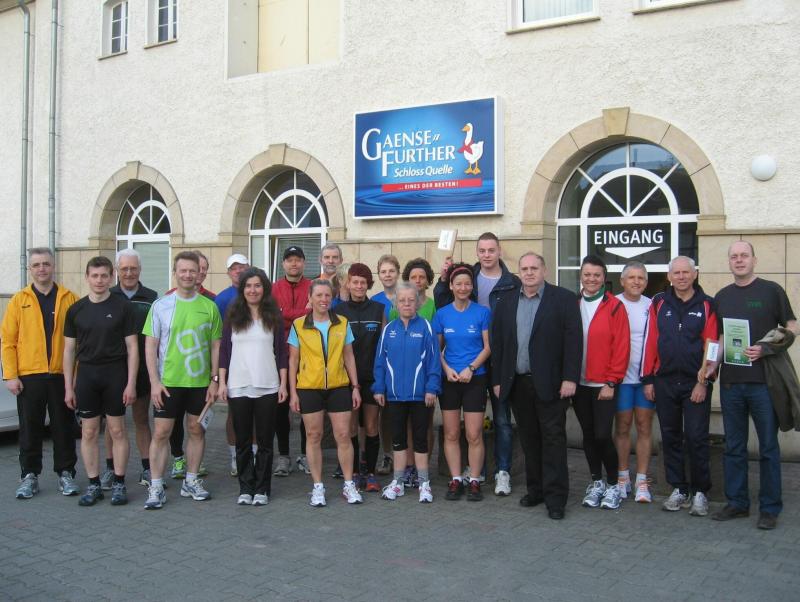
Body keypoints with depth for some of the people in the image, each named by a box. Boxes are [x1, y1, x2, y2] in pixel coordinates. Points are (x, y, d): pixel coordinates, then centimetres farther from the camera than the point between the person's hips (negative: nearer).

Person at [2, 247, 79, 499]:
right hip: (28, 376, 0)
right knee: (30, 429, 9)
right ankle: (29, 475, 21)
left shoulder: (70, 299, 3)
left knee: (64, 428, 8)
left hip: (62, 375, 0)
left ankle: (65, 473, 20)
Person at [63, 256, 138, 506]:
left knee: (117, 430, 3)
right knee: (89, 432, 6)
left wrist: (131, 383, -8)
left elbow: (132, 348, -2)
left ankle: (119, 484, 13)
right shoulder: (76, 310, 6)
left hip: (115, 374, -2)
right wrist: (68, 387, 4)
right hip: (86, 374, 2)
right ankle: (93, 485, 17)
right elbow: (69, 350, 9)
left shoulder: (123, 307, -2)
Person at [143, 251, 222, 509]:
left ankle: (191, 481, 25)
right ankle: (156, 487, 9)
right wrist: (154, 381, -8)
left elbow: (216, 346, 6)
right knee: (161, 432, 0)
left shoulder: (209, 307, 2)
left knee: (197, 430, 10)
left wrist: (214, 379, 0)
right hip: (167, 382, -1)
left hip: (200, 382, 2)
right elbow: (150, 345, -1)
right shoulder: (161, 305, -1)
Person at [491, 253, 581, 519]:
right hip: (517, 383, 4)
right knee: (529, 439, 12)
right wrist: (497, 380, 6)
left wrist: (569, 378, -13)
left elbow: (573, 340, -7)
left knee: (553, 439, -1)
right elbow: (498, 342, 10)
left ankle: (555, 497, 5)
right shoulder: (506, 301, 11)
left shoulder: (563, 298, -2)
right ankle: (535, 490, 23)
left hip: (550, 384, -4)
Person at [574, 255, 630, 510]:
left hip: (604, 385, -4)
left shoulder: (615, 306, -4)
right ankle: (596, 482, 26)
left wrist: (611, 382, -10)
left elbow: (621, 347, -6)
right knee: (588, 434, 11)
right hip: (580, 383, 4)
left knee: (602, 435, -6)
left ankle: (613, 485, 13)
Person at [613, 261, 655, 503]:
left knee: (644, 427, 4)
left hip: (647, 375, 2)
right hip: (622, 375, -2)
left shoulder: (652, 307, 4)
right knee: (622, 426, 6)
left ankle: (642, 482, 11)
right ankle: (622, 477, 18)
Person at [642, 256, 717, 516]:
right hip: (664, 382, 3)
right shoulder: (659, 304, 7)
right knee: (671, 437, 9)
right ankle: (678, 490, 21)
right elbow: (650, 343, 5)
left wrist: (704, 382, -8)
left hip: (695, 384, -3)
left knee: (696, 438, -1)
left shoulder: (707, 306, 0)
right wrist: (648, 379, 3)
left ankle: (700, 492, 13)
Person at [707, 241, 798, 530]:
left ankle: (770, 508, 12)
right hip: (730, 382, 4)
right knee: (734, 447, 10)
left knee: (768, 446, 3)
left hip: (764, 380, -4)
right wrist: (712, 364, 1)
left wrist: (765, 349, -15)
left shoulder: (772, 290, 0)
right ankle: (737, 502, 21)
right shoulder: (722, 297, 13)